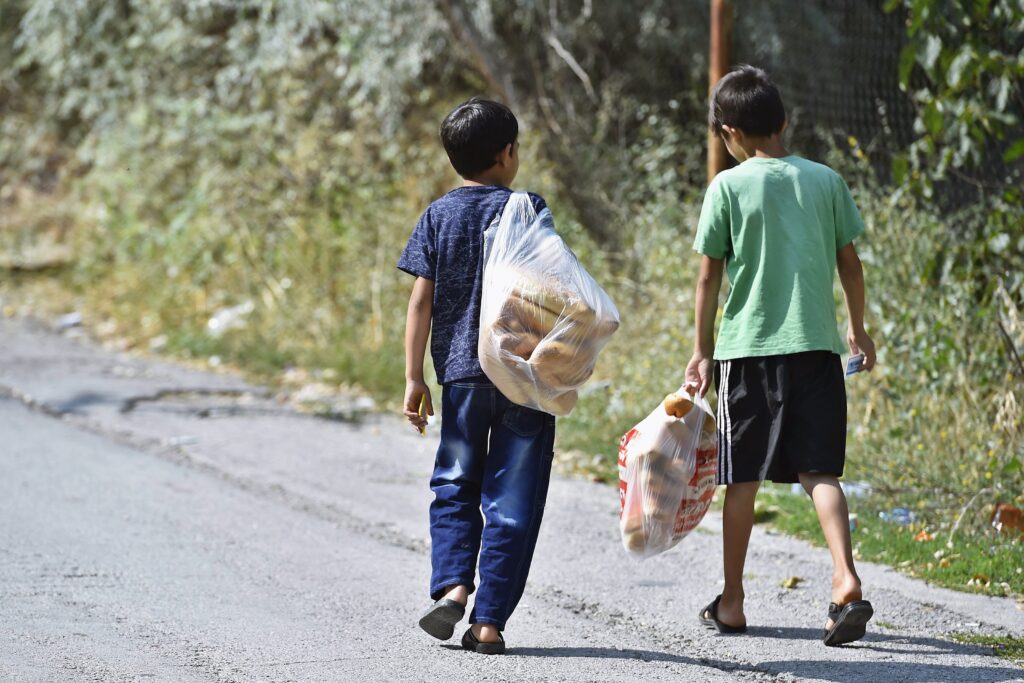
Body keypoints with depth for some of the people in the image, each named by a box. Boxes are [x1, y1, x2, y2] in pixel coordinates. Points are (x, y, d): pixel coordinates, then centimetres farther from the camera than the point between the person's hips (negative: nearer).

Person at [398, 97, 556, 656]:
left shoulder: (438, 216, 3)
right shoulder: (527, 210, -4)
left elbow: (421, 301, 0)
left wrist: (414, 377, 3)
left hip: (460, 373, 2)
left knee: (455, 485, 17)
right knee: (512, 499, 3)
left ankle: (451, 585, -3)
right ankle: (489, 621, 0)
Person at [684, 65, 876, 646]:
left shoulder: (729, 187, -4)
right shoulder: (826, 181, 4)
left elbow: (710, 276, -2)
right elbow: (850, 263, 9)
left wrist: (702, 350, 8)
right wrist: (859, 328, 23)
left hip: (748, 347, -2)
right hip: (817, 344, 2)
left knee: (744, 479, 7)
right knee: (820, 471, 2)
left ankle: (732, 602, 16)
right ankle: (847, 580, -20)